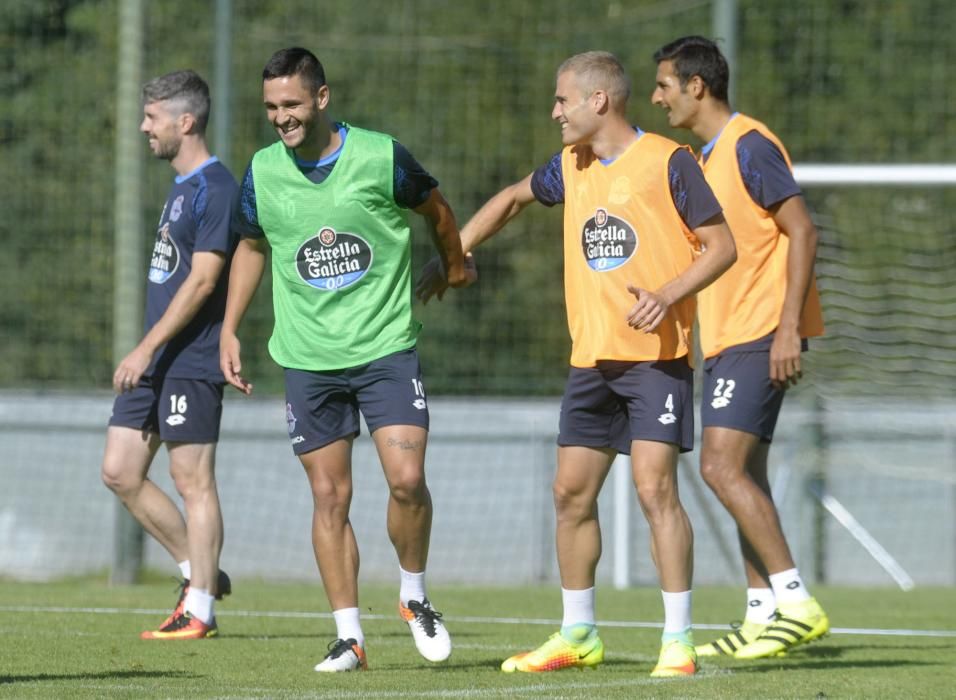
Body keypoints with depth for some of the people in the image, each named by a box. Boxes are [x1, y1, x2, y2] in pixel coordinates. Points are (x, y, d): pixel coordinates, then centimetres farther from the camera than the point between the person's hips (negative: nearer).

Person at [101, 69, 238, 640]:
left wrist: (146, 349, -20)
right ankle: (200, 573, 18)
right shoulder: (182, 187, 17)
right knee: (120, 472, 8)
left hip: (191, 362, -10)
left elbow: (201, 281, -19)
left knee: (193, 481, -5)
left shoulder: (216, 188, -13)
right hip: (156, 361, 10)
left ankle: (199, 609, 0)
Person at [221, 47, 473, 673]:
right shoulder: (262, 173, 0)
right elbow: (252, 247, 19)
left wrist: (454, 265, 26)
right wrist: (229, 331, 15)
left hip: (386, 348, -2)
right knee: (330, 497, 2)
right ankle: (349, 637, 8)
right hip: (308, 359, 2)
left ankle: (415, 597, 11)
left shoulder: (380, 157, -9)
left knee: (407, 479, -14)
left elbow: (436, 209, 11)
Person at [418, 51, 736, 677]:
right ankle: (578, 636, 21)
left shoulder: (667, 162, -9)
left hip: (656, 353, -7)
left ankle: (678, 642, -10)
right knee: (571, 491, 8)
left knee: (655, 486, -14)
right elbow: (514, 198, 31)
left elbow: (722, 245, -8)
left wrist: (668, 295, -22)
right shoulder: (571, 168, 12)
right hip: (592, 359, 7)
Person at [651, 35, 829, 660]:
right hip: (727, 338, 10)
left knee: (722, 466, -16)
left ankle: (797, 603, -15)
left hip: (762, 336, -10)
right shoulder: (703, 157, 16)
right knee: (742, 473, 9)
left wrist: (788, 327, -23)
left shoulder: (749, 146, -13)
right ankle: (763, 615, 12)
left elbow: (802, 233, -17)